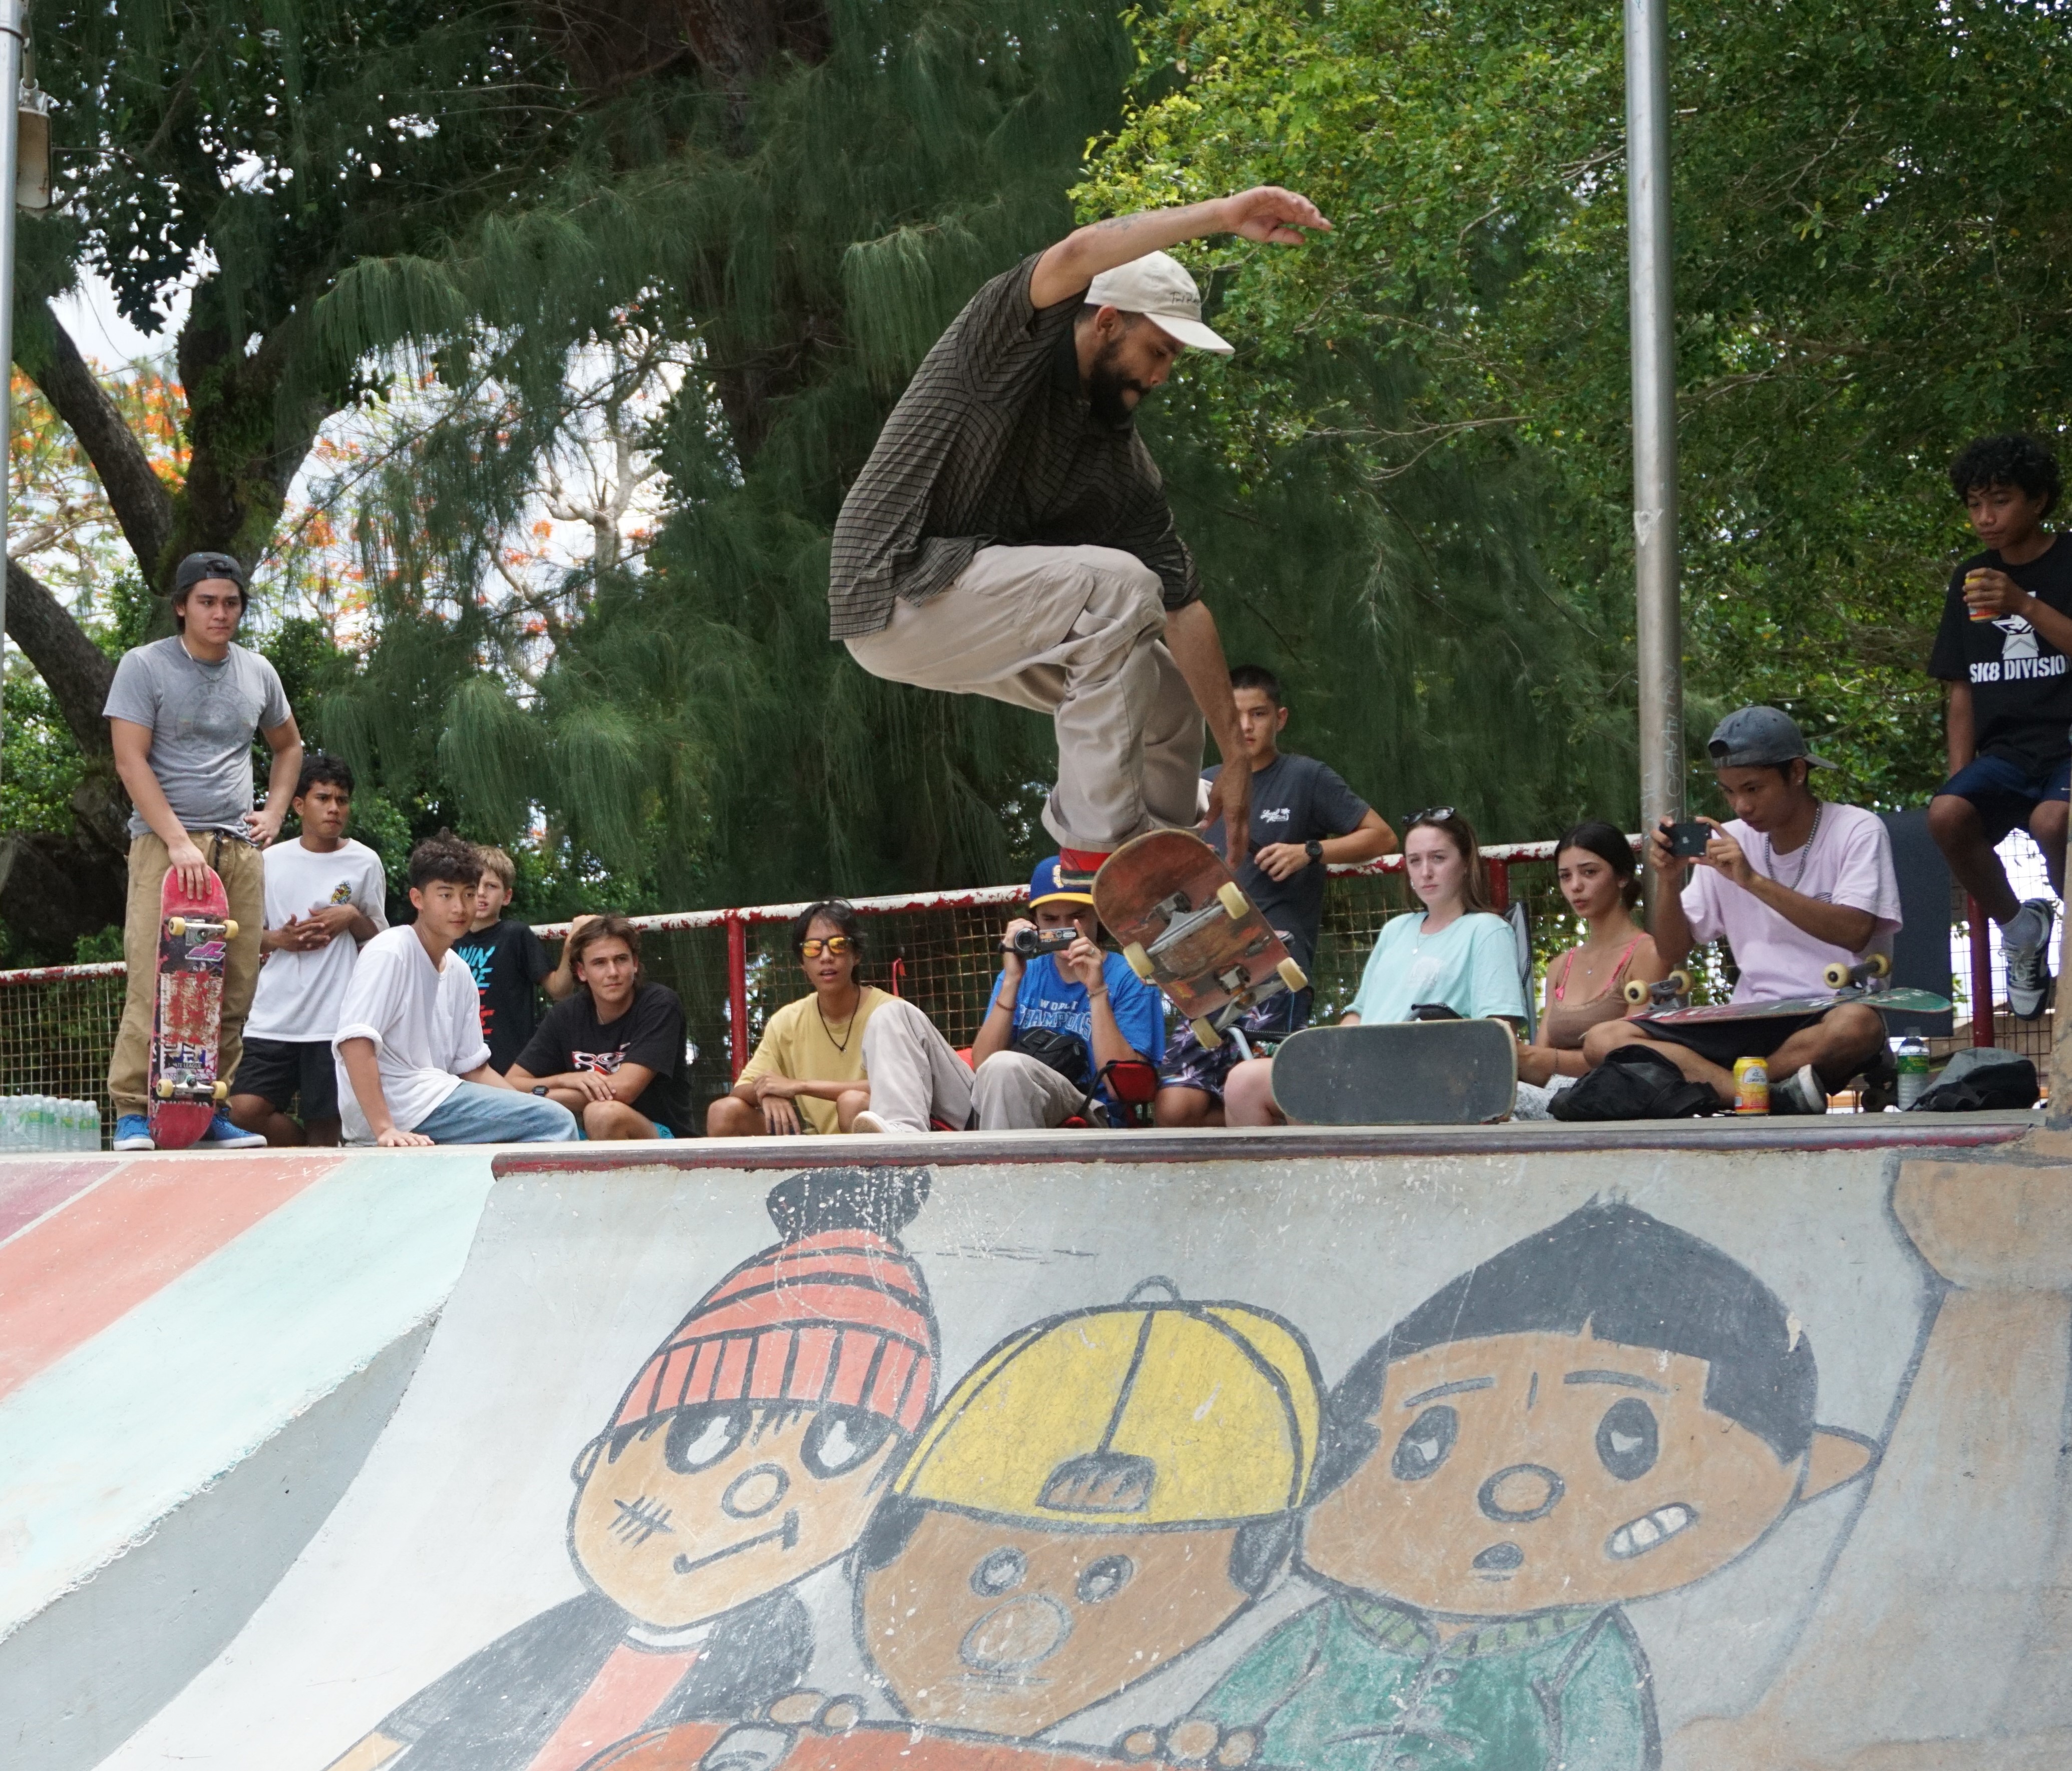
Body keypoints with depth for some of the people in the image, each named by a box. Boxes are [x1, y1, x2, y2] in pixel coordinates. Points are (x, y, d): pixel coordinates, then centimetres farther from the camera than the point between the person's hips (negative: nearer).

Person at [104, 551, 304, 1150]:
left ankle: (213, 1111, 7)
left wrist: (274, 813, 15)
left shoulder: (257, 672, 15)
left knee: (235, 989, 0)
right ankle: (133, 1112, -10)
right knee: (155, 983, -12)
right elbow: (131, 762, -7)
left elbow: (289, 747, 32)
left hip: (240, 847, 5)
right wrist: (179, 842, -15)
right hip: (165, 842, -5)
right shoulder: (145, 667, 0)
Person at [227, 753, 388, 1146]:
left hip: (335, 1020, -1)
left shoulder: (364, 862, 5)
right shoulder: (272, 860, 8)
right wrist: (278, 940, -5)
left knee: (324, 1124, -3)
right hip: (273, 1020, 1)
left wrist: (352, 918, -7)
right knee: (245, 1110, -11)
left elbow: (379, 939, 13)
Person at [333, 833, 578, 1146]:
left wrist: (531, 1105, 3)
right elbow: (354, 1040, -20)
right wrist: (385, 1129, -29)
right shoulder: (390, 953, -9)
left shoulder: (459, 973, 17)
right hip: (400, 1104, -9)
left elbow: (473, 1068, 19)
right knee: (557, 1122, -15)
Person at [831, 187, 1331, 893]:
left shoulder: (1123, 460, 6)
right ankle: (1098, 854, -24)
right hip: (897, 591, -8)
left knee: (1167, 690, 9)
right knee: (1119, 585, -24)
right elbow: (1078, 257, -31)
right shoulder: (1011, 338, -8)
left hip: (983, 610, 8)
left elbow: (1183, 609, 1)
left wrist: (1235, 755, -3)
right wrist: (1222, 215, -35)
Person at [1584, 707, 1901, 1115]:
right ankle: (1777, 1095, -32)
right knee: (1603, 1039, -17)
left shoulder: (1857, 831, 0)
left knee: (1858, 1025, -41)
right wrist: (1670, 882, -5)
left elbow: (1853, 933, -17)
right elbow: (1672, 952, 14)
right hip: (1751, 1025, 5)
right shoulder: (1730, 841, 13)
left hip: (1826, 1021, -5)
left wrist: (1752, 880, -20)